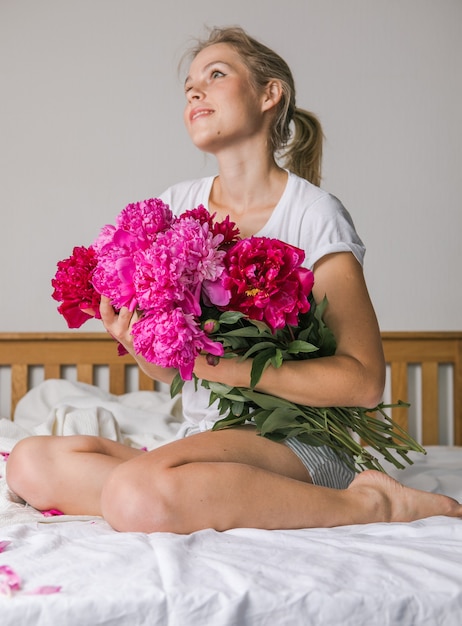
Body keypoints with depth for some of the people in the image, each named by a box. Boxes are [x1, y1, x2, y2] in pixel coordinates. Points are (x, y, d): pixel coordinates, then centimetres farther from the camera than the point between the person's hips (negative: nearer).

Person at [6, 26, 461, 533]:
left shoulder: (313, 214, -8)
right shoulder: (176, 205, 8)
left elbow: (364, 381, -13)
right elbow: (167, 370, 11)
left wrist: (226, 363, -21)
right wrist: (137, 343, -13)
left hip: (296, 439, -6)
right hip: (203, 439, 6)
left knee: (139, 496, -34)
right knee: (30, 463, -14)